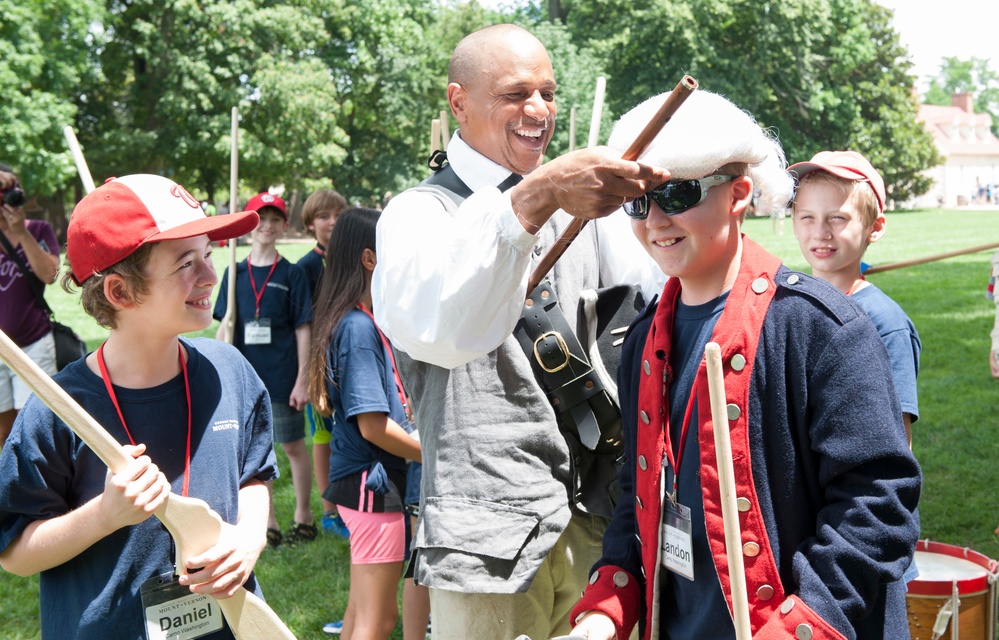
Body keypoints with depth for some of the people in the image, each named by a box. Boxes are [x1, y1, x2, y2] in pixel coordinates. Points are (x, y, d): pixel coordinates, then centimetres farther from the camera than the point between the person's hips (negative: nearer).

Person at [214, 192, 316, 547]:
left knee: (293, 446, 6)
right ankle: (267, 524, 18)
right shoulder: (236, 273, 5)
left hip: (282, 375, -3)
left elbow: (302, 329, -3)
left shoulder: (291, 274, -3)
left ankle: (303, 518, 20)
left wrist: (302, 379, -8)